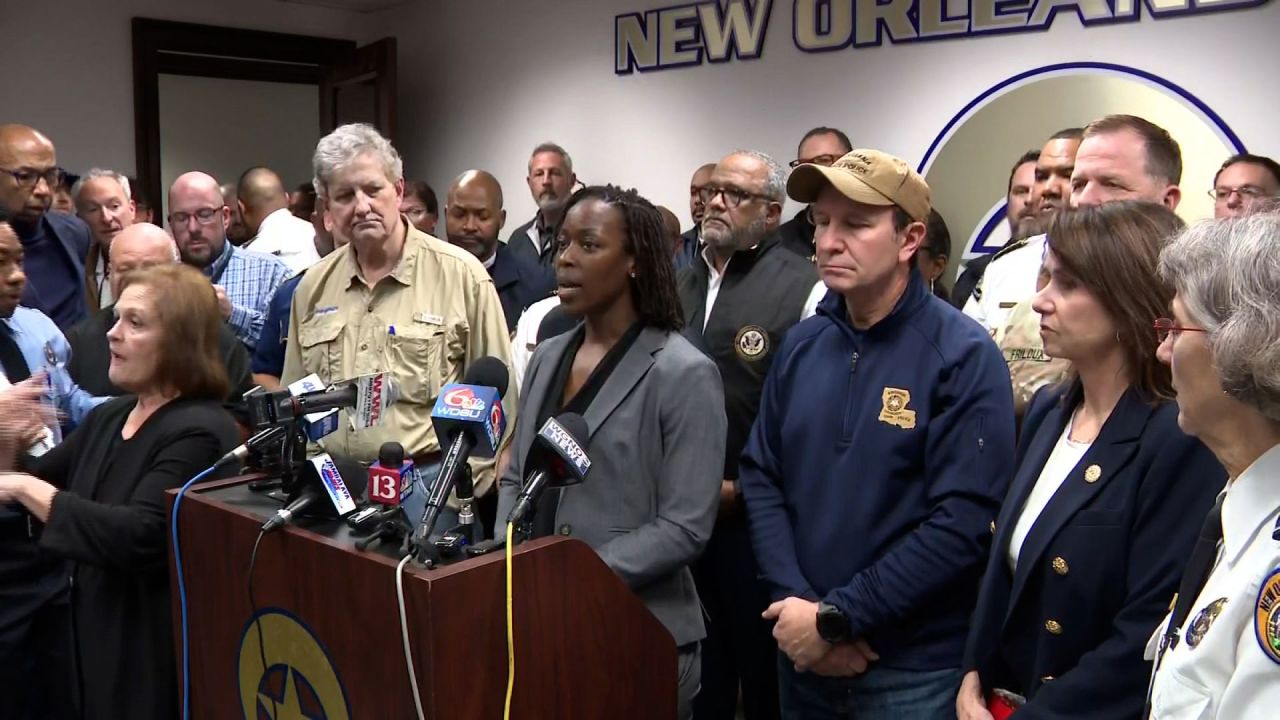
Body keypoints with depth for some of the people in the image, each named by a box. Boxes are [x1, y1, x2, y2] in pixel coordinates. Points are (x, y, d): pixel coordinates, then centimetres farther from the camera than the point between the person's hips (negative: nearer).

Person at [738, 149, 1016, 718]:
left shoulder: (964, 357, -12)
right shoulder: (800, 346, 3)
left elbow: (965, 521, -18)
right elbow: (760, 477, 3)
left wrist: (835, 617, -17)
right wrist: (795, 600, -11)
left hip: (914, 671, -4)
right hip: (802, 652, 5)